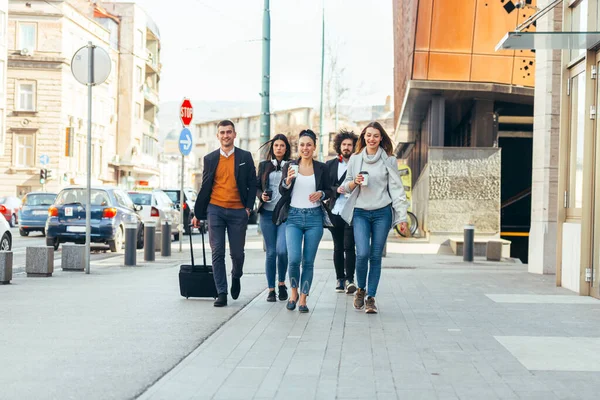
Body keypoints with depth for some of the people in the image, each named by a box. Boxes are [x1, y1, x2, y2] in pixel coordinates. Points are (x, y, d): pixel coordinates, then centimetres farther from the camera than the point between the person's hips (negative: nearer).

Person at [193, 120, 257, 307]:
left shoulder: (245, 157, 5)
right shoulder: (210, 159, 8)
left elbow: (252, 184, 6)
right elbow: (205, 187, 12)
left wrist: (249, 207, -5)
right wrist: (198, 214, 12)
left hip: (238, 212, -1)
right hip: (215, 210, 1)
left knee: (237, 253, 4)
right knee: (217, 253, -3)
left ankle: (236, 277, 35)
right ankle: (221, 293, 1)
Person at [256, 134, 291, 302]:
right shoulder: (264, 166, 13)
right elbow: (256, 186, 14)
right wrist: (261, 196, -5)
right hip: (267, 213, 2)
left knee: (282, 250, -16)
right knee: (271, 252, 3)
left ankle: (282, 283, 7)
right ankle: (271, 289, 12)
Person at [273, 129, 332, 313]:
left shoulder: (321, 168, 6)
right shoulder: (290, 166, 5)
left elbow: (329, 191, 12)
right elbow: (282, 191, -2)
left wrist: (321, 194, -10)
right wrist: (288, 180, -22)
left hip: (314, 217, 1)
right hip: (294, 217, -1)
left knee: (308, 261, 1)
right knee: (294, 258, -12)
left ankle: (303, 299, 10)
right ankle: (293, 292, 13)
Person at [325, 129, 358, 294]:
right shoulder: (330, 164, 13)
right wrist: (336, 190, -8)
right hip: (335, 211, 3)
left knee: (349, 246, -10)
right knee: (338, 247, 10)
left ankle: (349, 279, -7)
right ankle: (340, 279, 18)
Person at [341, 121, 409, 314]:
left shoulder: (389, 160, 4)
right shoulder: (355, 159, 8)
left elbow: (396, 188, 3)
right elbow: (346, 187, 15)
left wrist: (402, 217, -3)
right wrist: (355, 182, -9)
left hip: (382, 213, 0)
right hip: (360, 212, 0)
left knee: (376, 256, 1)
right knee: (363, 253, -14)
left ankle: (371, 298, 9)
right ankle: (360, 289, 11)